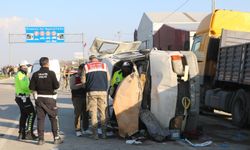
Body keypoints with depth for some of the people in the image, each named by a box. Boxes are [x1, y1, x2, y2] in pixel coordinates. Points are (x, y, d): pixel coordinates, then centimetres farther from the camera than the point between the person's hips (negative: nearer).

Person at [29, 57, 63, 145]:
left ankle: (41, 139, 7)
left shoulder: (36, 74, -2)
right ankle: (56, 138, 10)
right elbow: (56, 86, -12)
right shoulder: (51, 73, -11)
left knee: (40, 119, 7)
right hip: (50, 98, -3)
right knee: (53, 119, 7)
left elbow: (31, 87, -2)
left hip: (39, 98, 3)